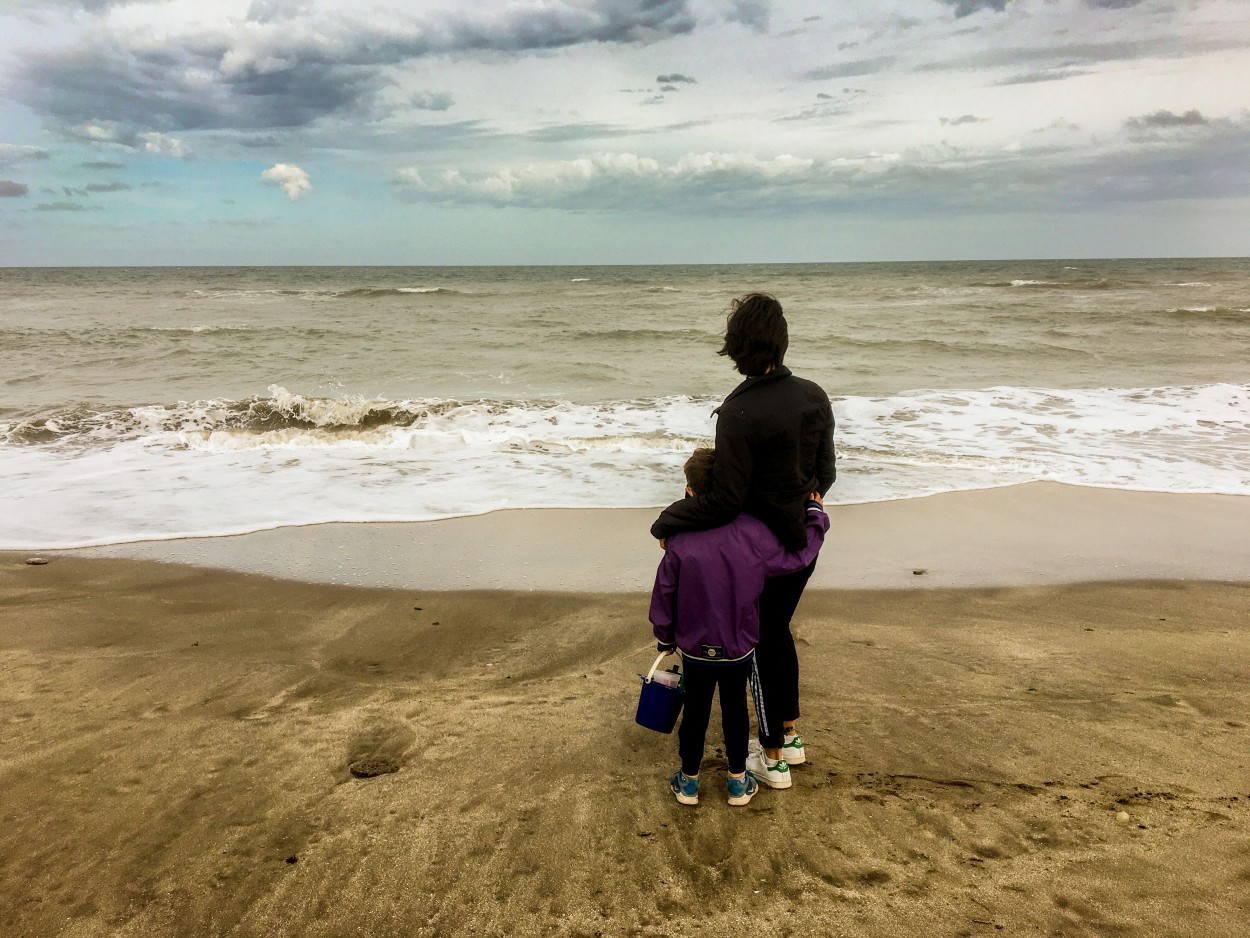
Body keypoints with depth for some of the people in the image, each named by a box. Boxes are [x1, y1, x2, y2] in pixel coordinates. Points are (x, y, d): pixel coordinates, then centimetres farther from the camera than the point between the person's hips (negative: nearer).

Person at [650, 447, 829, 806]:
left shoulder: (680, 543, -19)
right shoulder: (755, 533, -17)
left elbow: (663, 598, -8)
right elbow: (799, 555, -1)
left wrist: (665, 638, 10)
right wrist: (816, 513, 14)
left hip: (695, 651, -1)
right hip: (740, 651, 1)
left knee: (695, 713, 17)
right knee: (735, 710, 19)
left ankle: (688, 781, 33)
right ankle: (738, 781, 34)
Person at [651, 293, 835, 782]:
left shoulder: (739, 413, -25)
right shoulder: (813, 396, -4)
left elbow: (725, 499, -25)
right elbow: (825, 471, 7)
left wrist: (667, 522, -13)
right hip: (804, 540, 7)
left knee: (761, 643, 11)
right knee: (778, 630, 25)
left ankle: (773, 757, 25)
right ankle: (790, 735, 38)